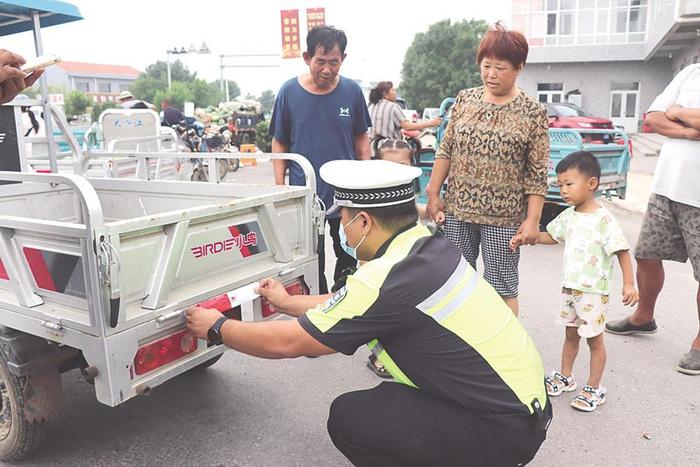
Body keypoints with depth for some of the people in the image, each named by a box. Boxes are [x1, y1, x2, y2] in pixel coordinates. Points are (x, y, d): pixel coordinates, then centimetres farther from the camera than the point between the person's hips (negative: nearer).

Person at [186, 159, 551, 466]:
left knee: (349, 418, -7)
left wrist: (217, 326, 2)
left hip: (505, 428, -8)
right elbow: (354, 306, 15)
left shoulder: (388, 279, -25)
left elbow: (286, 343, -15)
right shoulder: (428, 246, 0)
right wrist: (288, 303, 26)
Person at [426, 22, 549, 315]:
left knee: (502, 287, 4)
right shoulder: (464, 99, 5)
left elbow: (538, 173, -5)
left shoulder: (533, 113, -4)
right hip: (457, 209, 4)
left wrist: (532, 220, -9)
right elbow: (445, 150, 8)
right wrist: (433, 195, 4)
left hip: (503, 216, -3)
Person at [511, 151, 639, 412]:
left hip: (594, 292, -6)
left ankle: (594, 389, 19)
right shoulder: (568, 216, 3)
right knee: (570, 335, 20)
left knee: (594, 339, 7)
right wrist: (526, 238, 6)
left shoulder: (603, 220, -17)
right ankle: (565, 377, 35)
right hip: (570, 287, 7)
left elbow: (622, 251, -17)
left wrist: (628, 283, -21)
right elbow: (552, 237, 18)